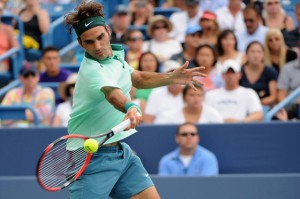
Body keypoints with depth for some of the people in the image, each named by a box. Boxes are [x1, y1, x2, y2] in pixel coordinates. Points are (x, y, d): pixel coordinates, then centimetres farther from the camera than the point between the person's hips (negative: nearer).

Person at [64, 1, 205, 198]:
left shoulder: (115, 54, 3)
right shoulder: (92, 70, -25)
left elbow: (138, 78, 23)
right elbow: (112, 93, -46)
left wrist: (171, 77, 10)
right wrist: (131, 108, -66)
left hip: (121, 151, 8)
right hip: (93, 157, -8)